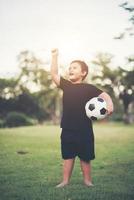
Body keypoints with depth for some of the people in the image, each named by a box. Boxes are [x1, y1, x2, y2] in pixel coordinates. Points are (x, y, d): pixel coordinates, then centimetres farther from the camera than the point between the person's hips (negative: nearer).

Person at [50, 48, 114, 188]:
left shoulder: (89, 88, -4)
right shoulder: (66, 85, 8)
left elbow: (104, 95, -14)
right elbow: (54, 74, 3)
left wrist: (109, 103, -34)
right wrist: (54, 56, 0)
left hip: (84, 130, -3)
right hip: (67, 130, 3)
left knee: (85, 158, 8)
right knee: (67, 156, 11)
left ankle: (87, 181, 21)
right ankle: (65, 181, 18)